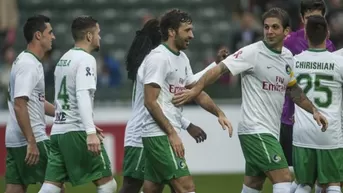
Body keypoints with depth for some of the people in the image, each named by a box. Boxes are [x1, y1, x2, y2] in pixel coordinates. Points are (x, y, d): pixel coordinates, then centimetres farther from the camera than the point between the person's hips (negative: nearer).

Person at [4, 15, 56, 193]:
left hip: (15, 139, 9)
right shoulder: (28, 65, -15)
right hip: (31, 139, -9)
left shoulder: (27, 62, 17)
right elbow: (19, 105, -22)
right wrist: (31, 142, -24)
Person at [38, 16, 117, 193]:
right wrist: (91, 132, -30)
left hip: (58, 130, 8)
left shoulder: (64, 59, 19)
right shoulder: (86, 60, -8)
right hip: (77, 131, -8)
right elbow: (83, 96, -21)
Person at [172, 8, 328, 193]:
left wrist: (313, 110, 21)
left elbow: (292, 89, 26)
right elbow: (219, 69, -17)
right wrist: (194, 90, -26)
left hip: (270, 132, 8)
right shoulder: (253, 53, -12)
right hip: (255, 130, -8)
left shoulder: (287, 56, 11)